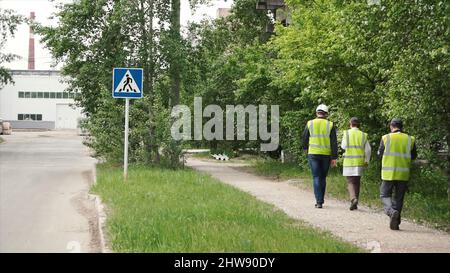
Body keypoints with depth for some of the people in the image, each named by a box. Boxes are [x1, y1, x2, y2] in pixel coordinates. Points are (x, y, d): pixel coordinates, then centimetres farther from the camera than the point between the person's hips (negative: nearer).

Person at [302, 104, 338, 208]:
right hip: (326, 155, 1)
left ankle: (318, 201, -11)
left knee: (316, 178, 0)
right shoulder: (330, 125, -1)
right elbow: (334, 143, -4)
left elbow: (305, 138, 7)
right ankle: (320, 200, 18)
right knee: (323, 178, 13)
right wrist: (334, 158, -2)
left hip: (313, 154, -1)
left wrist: (306, 149, 28)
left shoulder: (310, 124, 0)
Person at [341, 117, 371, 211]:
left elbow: (343, 146, 0)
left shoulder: (347, 133, -4)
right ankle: (355, 204, 14)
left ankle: (353, 199, -24)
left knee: (350, 182, 0)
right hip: (359, 162, 2)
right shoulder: (363, 135, 3)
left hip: (349, 161, -2)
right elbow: (368, 149, 2)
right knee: (357, 182, 12)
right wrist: (367, 160, 12)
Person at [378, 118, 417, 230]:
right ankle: (396, 222, 11)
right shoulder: (410, 139, 1)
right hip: (403, 174, 2)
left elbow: (380, 153, 7)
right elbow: (413, 156, 11)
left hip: (389, 173, -2)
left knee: (385, 195, 8)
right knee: (398, 198, 11)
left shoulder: (386, 138, -5)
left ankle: (392, 211, -19)